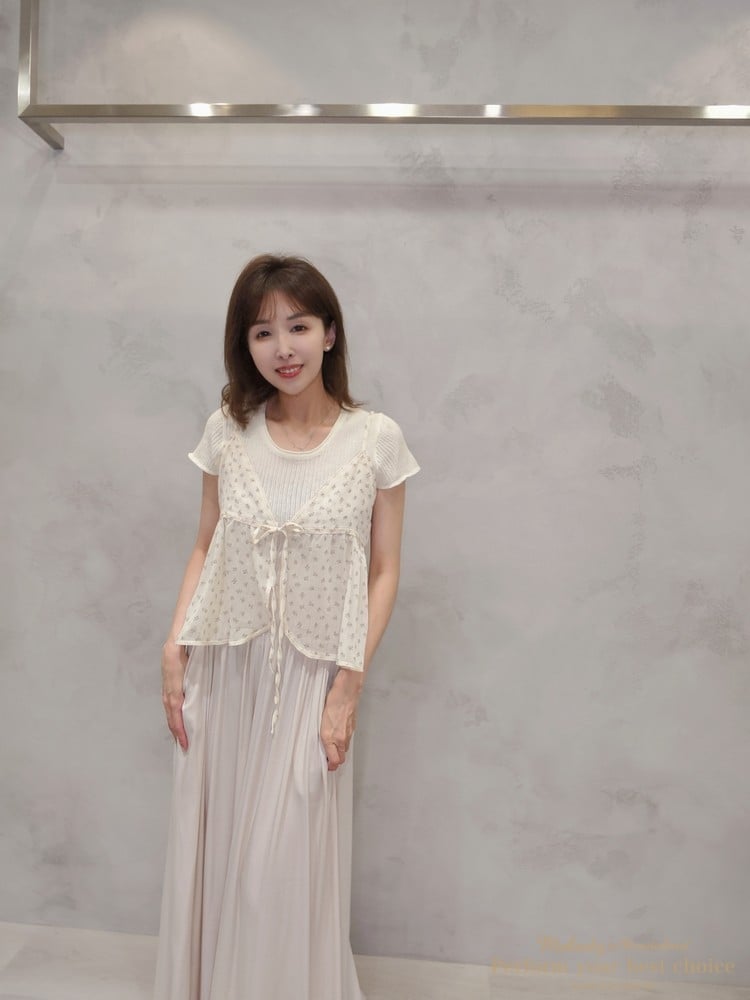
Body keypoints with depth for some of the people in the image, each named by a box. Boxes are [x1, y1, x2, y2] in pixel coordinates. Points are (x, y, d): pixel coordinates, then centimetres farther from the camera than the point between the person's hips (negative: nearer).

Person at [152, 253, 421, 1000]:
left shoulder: (375, 438, -8)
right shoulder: (226, 430, -1)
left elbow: (383, 570, -4)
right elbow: (205, 548, 7)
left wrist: (350, 684, -9)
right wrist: (174, 651, -1)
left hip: (312, 673, -2)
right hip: (225, 667, 3)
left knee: (283, 866, 6)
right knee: (210, 848, 16)